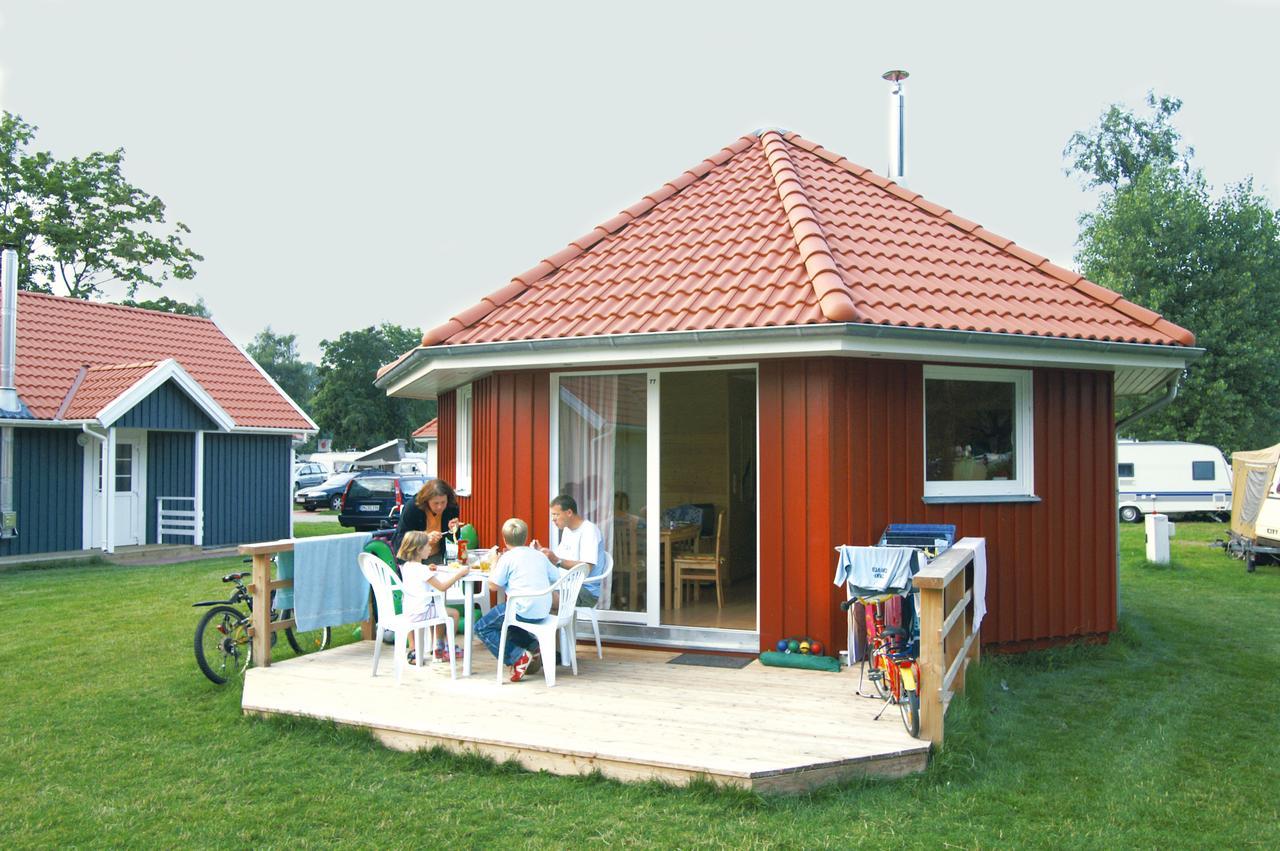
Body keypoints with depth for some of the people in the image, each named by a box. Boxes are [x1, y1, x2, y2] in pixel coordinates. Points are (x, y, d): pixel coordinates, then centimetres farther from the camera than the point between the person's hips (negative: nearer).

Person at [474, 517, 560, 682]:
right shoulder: (539, 555, 14)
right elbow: (557, 578, 17)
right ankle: (533, 648, 15)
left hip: (523, 610, -8)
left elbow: (493, 584, -6)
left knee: (482, 627, 5)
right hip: (544, 611, 8)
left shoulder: (508, 557, -4)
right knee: (506, 619, 34)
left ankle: (517, 657, -9)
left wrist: (494, 562, 12)